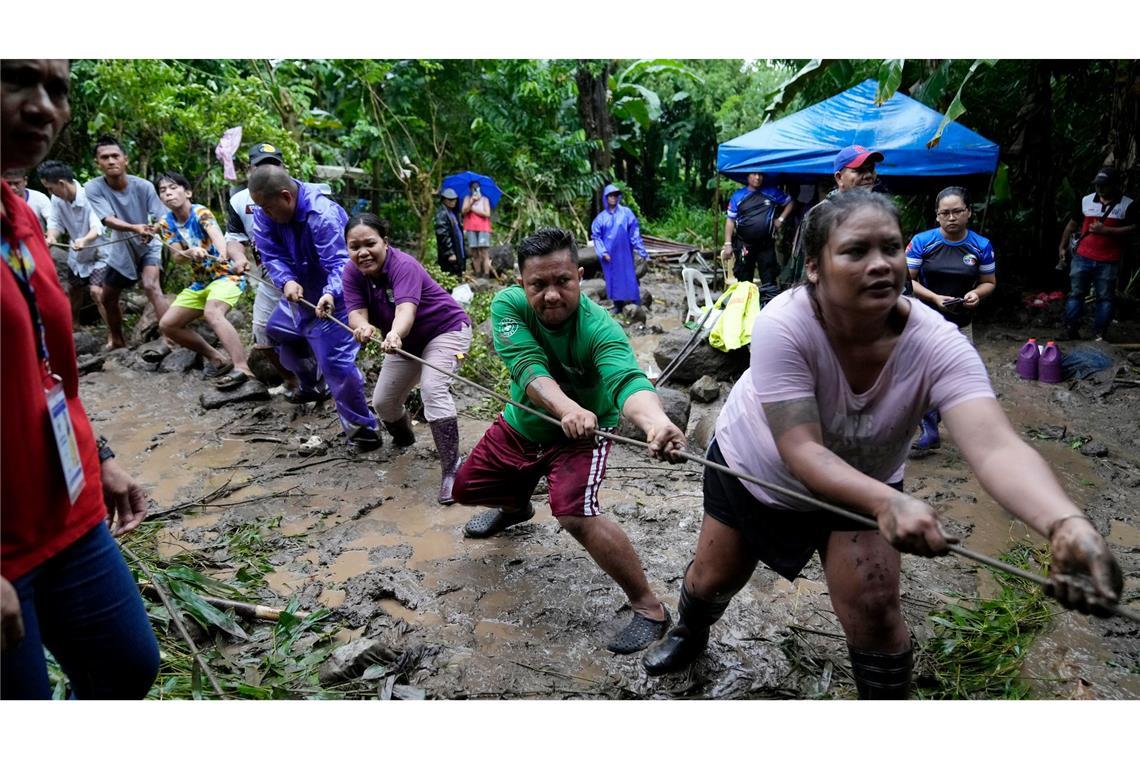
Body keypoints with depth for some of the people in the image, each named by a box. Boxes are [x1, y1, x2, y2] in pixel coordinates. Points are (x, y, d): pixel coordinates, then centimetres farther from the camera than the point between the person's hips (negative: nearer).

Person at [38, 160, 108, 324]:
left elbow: (98, 227, -38)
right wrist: (51, 237, -32)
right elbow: (55, 221, -9)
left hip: (98, 252, -7)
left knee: (97, 292, -22)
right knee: (72, 292, 20)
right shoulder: (57, 198, -9)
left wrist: (84, 240, -59)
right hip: (76, 255, 7)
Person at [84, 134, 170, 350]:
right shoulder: (93, 188, -19)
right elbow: (108, 220, -31)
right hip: (120, 250, 4)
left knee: (151, 286, -30)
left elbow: (162, 218, -25)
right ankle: (117, 340, 40)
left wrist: (153, 231, -48)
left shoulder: (143, 186, -22)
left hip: (149, 246, -4)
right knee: (108, 299, 17)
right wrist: (135, 228, -50)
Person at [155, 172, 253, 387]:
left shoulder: (200, 212, -16)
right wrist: (191, 252, -34)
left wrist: (224, 254, -61)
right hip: (200, 281, 8)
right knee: (167, 324, 4)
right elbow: (177, 256, -9)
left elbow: (216, 234, -38)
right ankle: (217, 359, 13)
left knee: (212, 313, -37)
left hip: (226, 274, -8)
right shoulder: (167, 223, 2)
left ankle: (242, 369, -47)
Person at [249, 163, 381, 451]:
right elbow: (272, 255, -13)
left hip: (331, 298, -9)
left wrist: (331, 294, -55)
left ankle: (363, 428, -6)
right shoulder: (265, 213, -10)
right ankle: (309, 387, 51)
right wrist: (286, 281, -34)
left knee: (335, 360, -19)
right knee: (278, 330, 29)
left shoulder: (322, 216, -32)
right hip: (301, 292, 9)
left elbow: (340, 263, -37)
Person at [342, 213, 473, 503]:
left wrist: (395, 334, -69)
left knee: (432, 388, -29)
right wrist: (363, 327, -50)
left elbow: (406, 309, -47)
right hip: (407, 340, 7)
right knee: (382, 401, 8)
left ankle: (451, 470, -28)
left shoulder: (403, 265, -30)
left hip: (446, 329, -7)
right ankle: (403, 440, 40)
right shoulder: (352, 273, -12)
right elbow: (356, 313, -25)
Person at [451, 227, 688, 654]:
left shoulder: (600, 329, -33)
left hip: (582, 434, -5)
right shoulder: (508, 305, -24)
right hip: (520, 425, 5)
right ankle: (517, 506, 54)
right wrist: (567, 408, -58)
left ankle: (649, 607, -9)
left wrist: (656, 422, -74)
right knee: (465, 488, 18)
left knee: (576, 516, -28)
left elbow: (627, 381, -51)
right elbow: (529, 368, -38)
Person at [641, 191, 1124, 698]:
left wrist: (1065, 523, -62)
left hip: (862, 483, 1)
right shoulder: (783, 325, -36)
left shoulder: (936, 344, -30)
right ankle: (689, 635, 51)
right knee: (713, 579, 15)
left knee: (874, 613, -7)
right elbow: (801, 452, -39)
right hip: (750, 467, 0)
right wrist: (887, 502, -55)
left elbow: (995, 446, -43)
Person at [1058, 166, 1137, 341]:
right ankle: (1071, 330, 10)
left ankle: (1099, 335, 8)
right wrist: (1063, 246, 12)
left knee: (1105, 298, 3)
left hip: (1109, 262, -2)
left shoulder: (1127, 205, -2)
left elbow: (1134, 228, -8)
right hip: (1082, 258, 2)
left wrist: (1106, 230, -17)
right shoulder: (1086, 200, 6)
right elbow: (1072, 224, 14)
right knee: (1076, 293, 4)